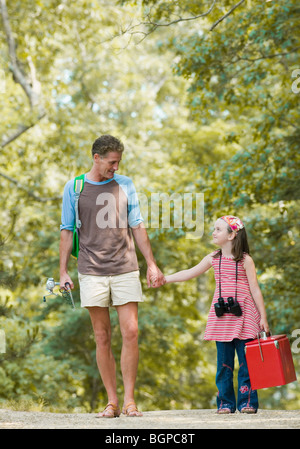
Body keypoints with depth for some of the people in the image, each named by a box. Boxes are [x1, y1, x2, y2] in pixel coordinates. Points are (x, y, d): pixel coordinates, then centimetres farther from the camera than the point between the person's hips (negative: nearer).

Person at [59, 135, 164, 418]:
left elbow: (137, 227, 13)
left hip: (125, 270, 1)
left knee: (130, 333, -8)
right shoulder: (74, 188, 5)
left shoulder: (125, 185, 10)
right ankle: (111, 402, 7)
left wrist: (151, 263, 9)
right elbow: (67, 231, 8)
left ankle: (129, 400, -1)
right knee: (102, 338, 1)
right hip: (92, 272, -1)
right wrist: (63, 272, 3)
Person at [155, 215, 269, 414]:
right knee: (224, 361, 5)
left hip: (243, 315, -4)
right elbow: (189, 273, 16)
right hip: (221, 316, 4)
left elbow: (255, 289, -3)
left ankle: (247, 402, 5)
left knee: (246, 360, -2)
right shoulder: (214, 258, 9)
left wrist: (263, 317, -4)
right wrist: (164, 279, 13)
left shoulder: (245, 260, -4)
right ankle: (226, 403, 10)